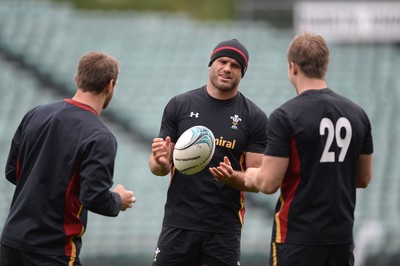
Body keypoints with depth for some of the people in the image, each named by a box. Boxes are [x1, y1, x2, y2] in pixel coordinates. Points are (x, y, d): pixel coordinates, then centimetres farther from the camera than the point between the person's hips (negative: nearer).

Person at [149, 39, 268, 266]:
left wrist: (232, 176, -22)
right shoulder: (180, 105, 5)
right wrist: (160, 163, -16)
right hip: (179, 223, 1)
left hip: (224, 228, -1)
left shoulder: (255, 117, 1)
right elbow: (159, 167, 8)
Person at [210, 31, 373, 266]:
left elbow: (269, 184, -13)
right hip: (342, 236, 5)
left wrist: (251, 176, 9)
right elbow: (364, 178, 13)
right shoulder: (357, 114, 5)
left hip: (297, 238, -5)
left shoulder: (286, 117, -12)